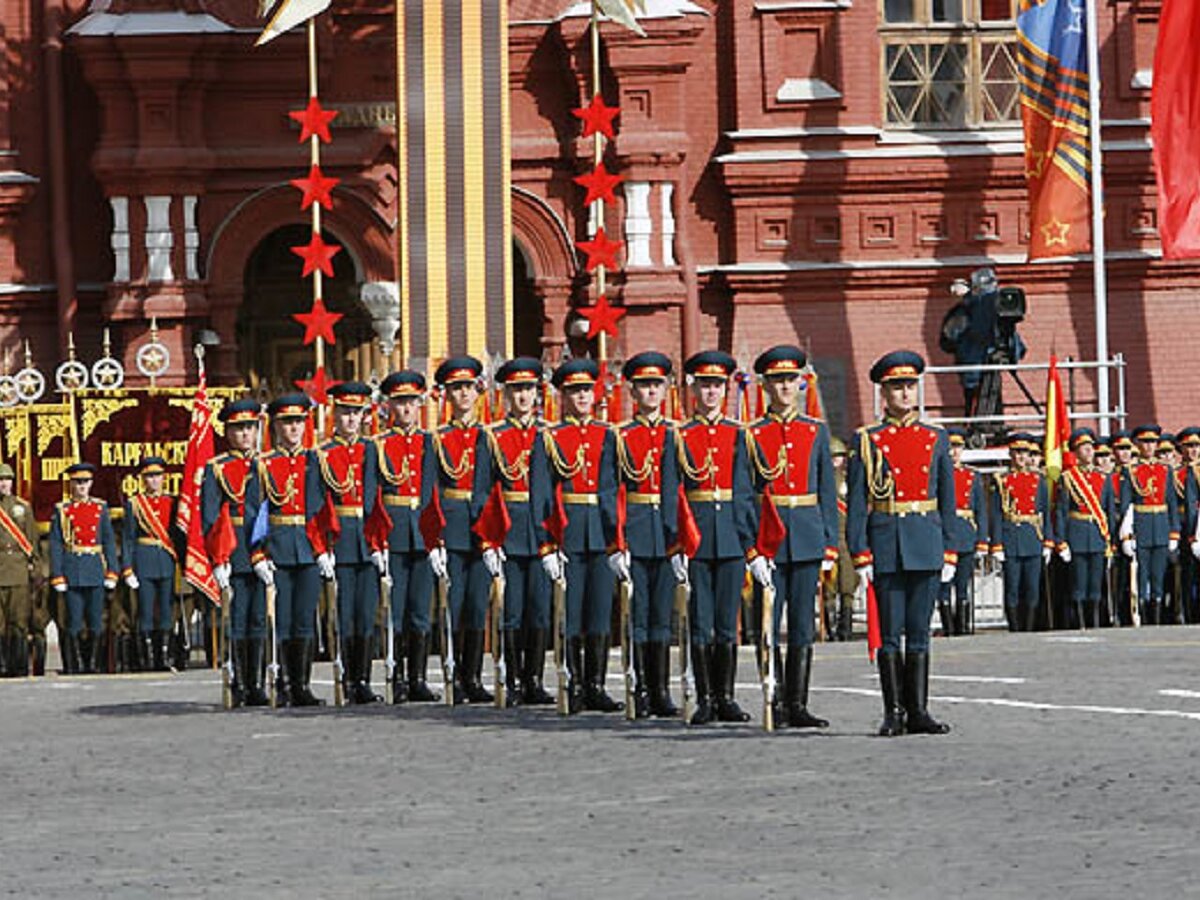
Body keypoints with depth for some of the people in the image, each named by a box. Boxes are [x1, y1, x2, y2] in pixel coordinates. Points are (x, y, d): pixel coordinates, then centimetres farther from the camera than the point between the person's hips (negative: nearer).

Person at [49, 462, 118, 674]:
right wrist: (57, 576, -6)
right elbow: (55, 545, 1)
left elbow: (109, 541, 9)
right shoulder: (62, 510, 3)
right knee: (74, 621, -3)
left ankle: (93, 663, 8)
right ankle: (75, 665, 2)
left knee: (96, 621, 1)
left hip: (95, 570, 2)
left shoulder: (100, 508, 10)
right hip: (72, 573, -2)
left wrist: (112, 572, 2)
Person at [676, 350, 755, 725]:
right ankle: (705, 698, 4)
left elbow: (744, 490, 6)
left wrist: (747, 536, -3)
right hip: (696, 534, -1)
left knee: (728, 621, 3)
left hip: (731, 537, 1)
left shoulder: (738, 435, 9)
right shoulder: (681, 436, 4)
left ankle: (726, 697, 9)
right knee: (700, 621, 0)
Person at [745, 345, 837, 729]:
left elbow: (827, 493, 10)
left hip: (807, 539, 2)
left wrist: (829, 546, 4)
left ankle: (797, 704, 3)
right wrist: (752, 550, -8)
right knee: (768, 626, -1)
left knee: (803, 625, 1)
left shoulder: (816, 432, 9)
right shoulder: (752, 436, 2)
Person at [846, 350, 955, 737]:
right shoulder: (867, 440, 2)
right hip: (885, 545, -2)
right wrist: (860, 554, -8)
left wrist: (949, 553, 5)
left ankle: (918, 710, 6)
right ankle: (894, 712, 5)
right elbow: (857, 501, 0)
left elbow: (947, 500, 11)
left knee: (919, 632, 4)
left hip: (925, 546, 2)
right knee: (890, 632, 0)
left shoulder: (935, 439, 10)